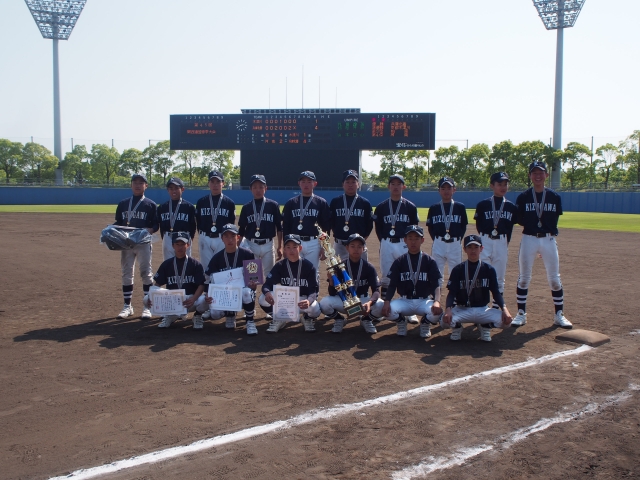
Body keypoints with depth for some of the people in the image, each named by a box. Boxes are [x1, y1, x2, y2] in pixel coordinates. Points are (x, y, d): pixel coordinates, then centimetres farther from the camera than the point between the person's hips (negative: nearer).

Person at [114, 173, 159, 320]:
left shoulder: (151, 205, 3)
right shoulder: (123, 204, 12)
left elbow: (155, 225, 0)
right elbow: (117, 223, 15)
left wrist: (148, 230, -19)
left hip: (144, 243, -3)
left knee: (146, 273, -1)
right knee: (126, 274, 7)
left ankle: (147, 307, 6)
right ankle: (127, 306, 16)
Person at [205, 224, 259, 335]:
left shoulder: (247, 254, -6)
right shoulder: (217, 258, 1)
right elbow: (212, 281, 0)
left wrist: (254, 284, -27)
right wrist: (209, 295, -19)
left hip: (243, 288, -2)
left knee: (246, 292, -39)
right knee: (215, 314, -25)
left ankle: (250, 322, -13)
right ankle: (230, 314, 14)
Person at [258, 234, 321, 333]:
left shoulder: (309, 266, -12)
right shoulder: (279, 266, -5)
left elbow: (314, 291, -15)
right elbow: (267, 284, -11)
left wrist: (309, 301, -40)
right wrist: (267, 292, -37)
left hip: (303, 300, -2)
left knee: (315, 310, -36)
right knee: (263, 299, -25)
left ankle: (307, 317, 5)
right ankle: (278, 319, 5)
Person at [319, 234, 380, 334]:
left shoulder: (369, 268, -10)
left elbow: (376, 291, -17)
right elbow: (332, 294, -12)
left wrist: (369, 302, -39)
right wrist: (331, 281, -35)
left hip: (362, 300, 1)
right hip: (343, 301, 0)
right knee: (324, 303, -30)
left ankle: (366, 319, 7)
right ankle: (338, 319, 5)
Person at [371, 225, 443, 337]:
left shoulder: (430, 262, 1)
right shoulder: (399, 262, 3)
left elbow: (436, 285, -7)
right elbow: (392, 285, -2)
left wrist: (437, 301, -26)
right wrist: (386, 302, -20)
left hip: (424, 301, 0)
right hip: (405, 302, 0)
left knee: (437, 311, -33)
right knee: (386, 309, -30)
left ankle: (425, 323, 5)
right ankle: (401, 321, 7)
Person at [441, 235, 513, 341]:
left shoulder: (489, 269, 1)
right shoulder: (458, 269, -2)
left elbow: (496, 292, -1)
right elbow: (452, 293, -7)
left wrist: (504, 308, -20)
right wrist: (448, 309, -27)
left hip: (483, 310, 2)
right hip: (462, 310, -1)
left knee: (505, 320, -25)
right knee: (445, 321, -31)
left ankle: (485, 326, 8)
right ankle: (457, 327, 7)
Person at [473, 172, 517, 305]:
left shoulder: (511, 207, 6)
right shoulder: (483, 205, 0)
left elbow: (509, 228, 10)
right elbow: (479, 225, 5)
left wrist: (505, 242, 4)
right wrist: (484, 239, 0)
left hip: (502, 243, 2)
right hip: (485, 242, -2)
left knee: (499, 278, 9)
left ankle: (497, 307, 18)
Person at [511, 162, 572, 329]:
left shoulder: (554, 197, 4)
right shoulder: (523, 197, 1)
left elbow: (555, 219, 7)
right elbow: (519, 220, 2)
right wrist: (532, 223, -8)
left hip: (549, 240, 1)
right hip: (528, 239, -1)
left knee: (554, 279, 3)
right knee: (524, 278, 3)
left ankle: (559, 315, 14)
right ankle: (521, 313, 13)